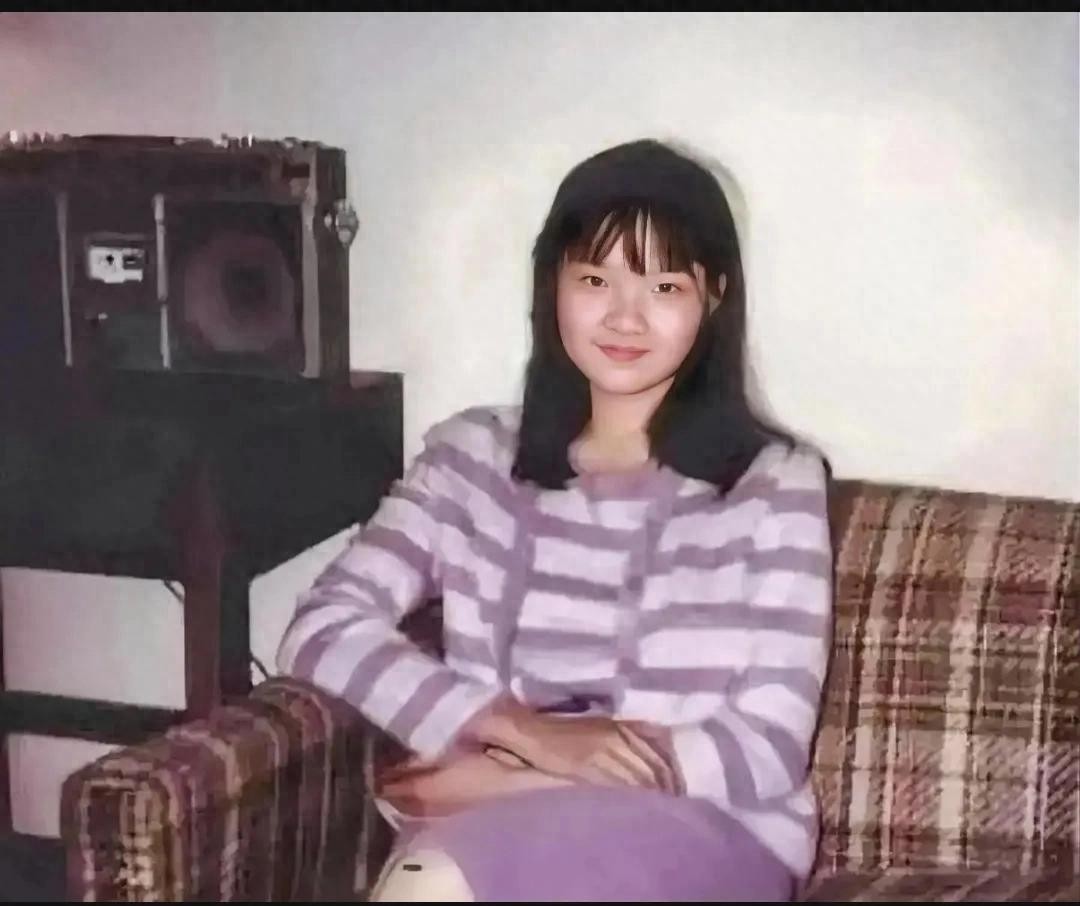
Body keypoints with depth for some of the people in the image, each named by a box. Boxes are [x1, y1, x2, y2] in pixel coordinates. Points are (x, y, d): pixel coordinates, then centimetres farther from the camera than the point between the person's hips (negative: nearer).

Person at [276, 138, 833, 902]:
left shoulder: (773, 483, 0)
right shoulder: (473, 456, 9)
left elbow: (766, 753, -6)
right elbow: (324, 631, -2)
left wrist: (496, 780, -12)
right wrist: (527, 734, -17)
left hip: (706, 836, -2)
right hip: (496, 838, 3)